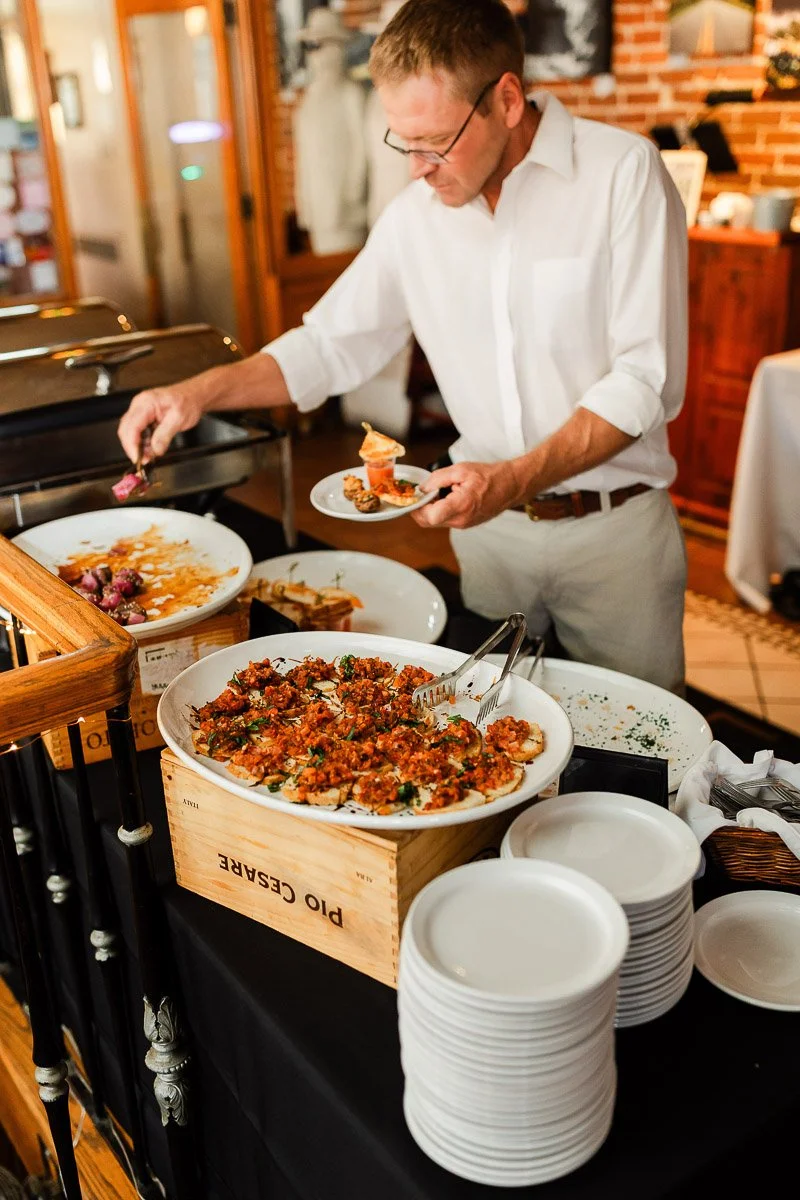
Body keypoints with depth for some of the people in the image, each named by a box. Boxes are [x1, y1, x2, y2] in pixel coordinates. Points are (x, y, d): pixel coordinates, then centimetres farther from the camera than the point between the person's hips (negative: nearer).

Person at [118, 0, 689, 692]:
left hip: (613, 530, -3)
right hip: (489, 526, 4)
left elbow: (647, 379, -15)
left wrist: (517, 478, -26)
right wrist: (200, 393, -4)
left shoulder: (623, 173, -11)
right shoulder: (414, 214, 3)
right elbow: (332, 344, 10)